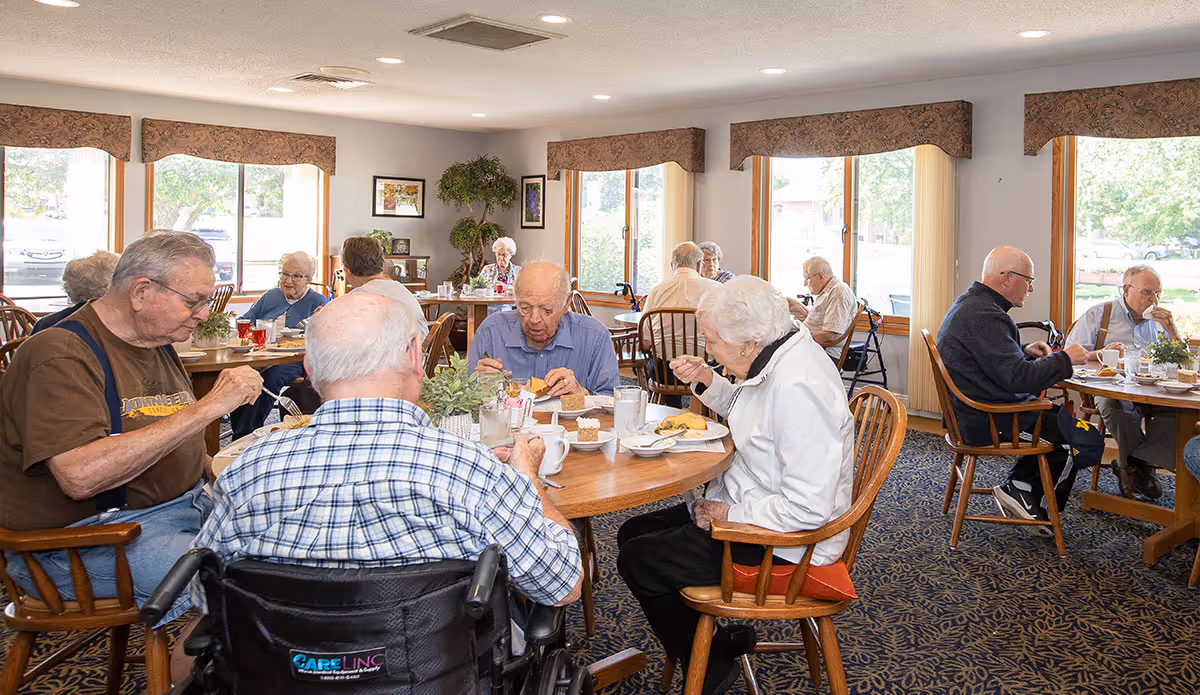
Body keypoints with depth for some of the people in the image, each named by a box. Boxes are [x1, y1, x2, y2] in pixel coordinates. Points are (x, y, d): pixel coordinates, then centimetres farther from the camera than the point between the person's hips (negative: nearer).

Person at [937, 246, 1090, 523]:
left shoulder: (969, 303, 12)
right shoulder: (984, 315, -23)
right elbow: (1018, 378, -27)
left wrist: (1024, 351, 9)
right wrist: (1065, 359, -13)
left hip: (971, 414, 11)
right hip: (987, 422, -11)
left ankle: (1018, 486, 16)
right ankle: (1040, 510, 7)